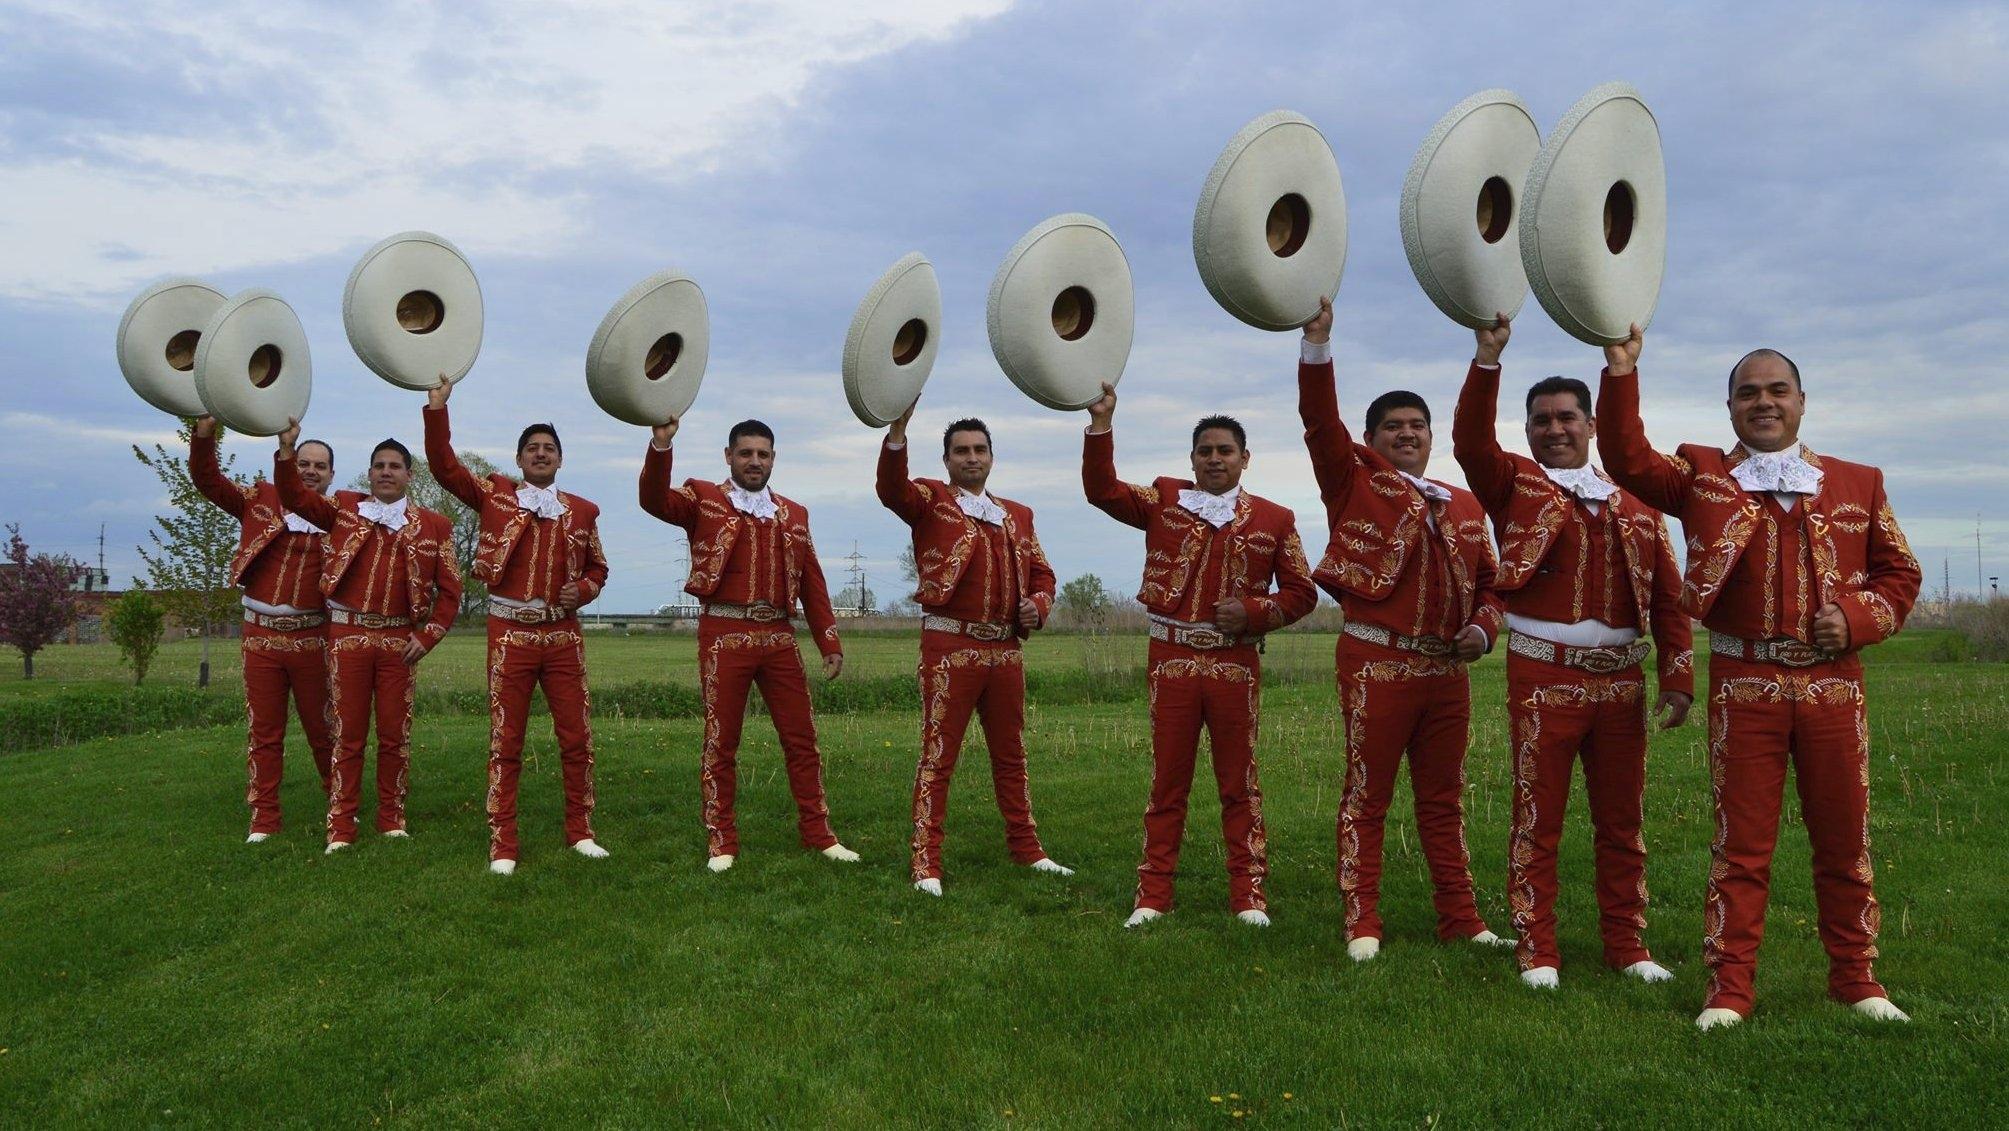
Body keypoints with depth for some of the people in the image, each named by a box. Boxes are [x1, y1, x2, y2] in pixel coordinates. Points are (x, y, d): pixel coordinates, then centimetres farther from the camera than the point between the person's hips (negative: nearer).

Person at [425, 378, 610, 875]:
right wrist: (437, 408, -8)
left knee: (577, 737, 4)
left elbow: (597, 570, 17)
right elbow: (443, 465, 0)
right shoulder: (495, 495, 6)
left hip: (564, 634, 2)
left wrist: (581, 589, -4)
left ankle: (580, 831, 18)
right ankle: (502, 844, 9)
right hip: (511, 633, -2)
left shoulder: (582, 511, 10)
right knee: (505, 741, 2)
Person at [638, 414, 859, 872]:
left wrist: (830, 642, 9)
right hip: (724, 635, -3)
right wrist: (661, 444, -28)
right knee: (721, 743, 3)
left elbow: (813, 583, 14)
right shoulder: (703, 499, 6)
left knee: (801, 738, 6)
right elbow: (654, 501, -14)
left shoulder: (794, 514, 15)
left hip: (779, 636, 3)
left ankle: (818, 834, 17)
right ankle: (721, 843, 13)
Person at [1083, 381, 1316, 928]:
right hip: (1172, 658, 0)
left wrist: (1252, 611, -10)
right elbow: (1102, 489, 1)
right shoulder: (1164, 500, 8)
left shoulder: (1273, 519, 6)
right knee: (1167, 783, 6)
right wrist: (1101, 422, -8)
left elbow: (1301, 591, 8)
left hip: (1237, 663, 0)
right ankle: (1152, 895, 13)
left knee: (1239, 784, 6)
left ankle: (1249, 896, 15)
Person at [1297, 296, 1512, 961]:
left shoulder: (1464, 505, 16)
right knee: (1367, 796, 2)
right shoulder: (1354, 484, 4)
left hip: (1448, 669, 5)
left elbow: (1488, 581, 19)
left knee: (1444, 799, 12)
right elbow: (1320, 419, -9)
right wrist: (1317, 340, -18)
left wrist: (1483, 629, 0)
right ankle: (1362, 924, 10)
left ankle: (1460, 918, 22)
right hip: (1377, 663, -4)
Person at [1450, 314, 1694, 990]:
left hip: (1621, 679, 3)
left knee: (1621, 820, 11)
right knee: (1538, 819, 1)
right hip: (1544, 676, -3)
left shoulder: (1633, 502, 13)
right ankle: (1538, 952, 10)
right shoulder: (1515, 486, 5)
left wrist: (1677, 676, 3)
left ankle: (1627, 946, 23)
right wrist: (1488, 357, -24)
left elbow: (1668, 597, 10)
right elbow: (1469, 440, -15)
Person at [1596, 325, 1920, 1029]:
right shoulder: (1702, 476, 6)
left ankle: (1855, 979, 27)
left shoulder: (1858, 484, 12)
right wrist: (1621, 371, -18)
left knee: (1844, 839, 11)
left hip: (1834, 683, 2)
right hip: (1744, 684, -2)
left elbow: (1899, 572, 14)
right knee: (1741, 843, 3)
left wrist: (1856, 617, -6)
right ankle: (1729, 988, 10)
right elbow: (1628, 460, -10)